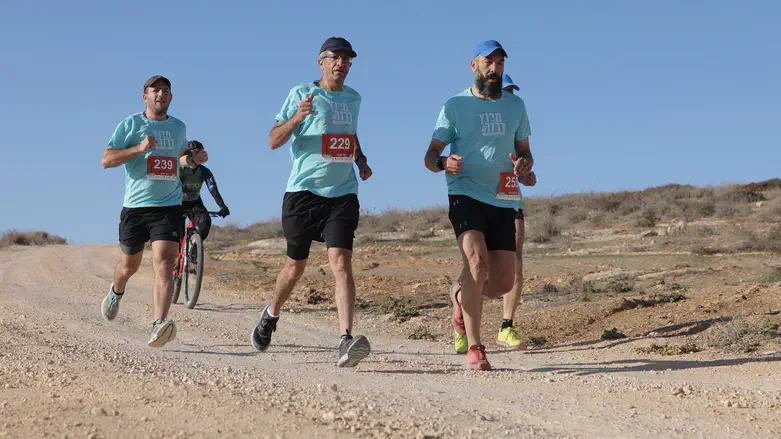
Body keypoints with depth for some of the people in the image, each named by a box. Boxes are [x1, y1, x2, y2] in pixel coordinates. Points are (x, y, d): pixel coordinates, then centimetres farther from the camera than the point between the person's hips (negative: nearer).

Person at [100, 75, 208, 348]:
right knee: (130, 265, 16)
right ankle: (116, 293, 51)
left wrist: (194, 160, 9)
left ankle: (159, 326, -28)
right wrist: (140, 148, -18)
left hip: (169, 206, 1)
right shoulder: (131, 124, 0)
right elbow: (106, 160, -6)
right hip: (135, 206, -1)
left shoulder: (178, 127, 13)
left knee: (164, 265, -18)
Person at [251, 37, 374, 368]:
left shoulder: (353, 99, 15)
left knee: (341, 262, -15)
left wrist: (362, 161, 14)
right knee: (296, 266, 10)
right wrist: (297, 118, -22)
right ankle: (271, 314, 40)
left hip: (343, 194, 2)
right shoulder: (301, 94, 0)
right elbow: (274, 141, -4)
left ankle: (346, 341, -25)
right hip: (303, 191, -2)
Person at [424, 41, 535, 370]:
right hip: (465, 196, -4)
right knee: (477, 262, -25)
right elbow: (430, 156, 3)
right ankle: (474, 348, -17)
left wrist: (524, 164, -5)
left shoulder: (515, 106, 14)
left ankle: (461, 296, 34)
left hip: (503, 202, 4)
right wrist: (443, 163, -22)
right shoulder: (454, 106, 3)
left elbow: (525, 152, 20)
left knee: (502, 284, -1)